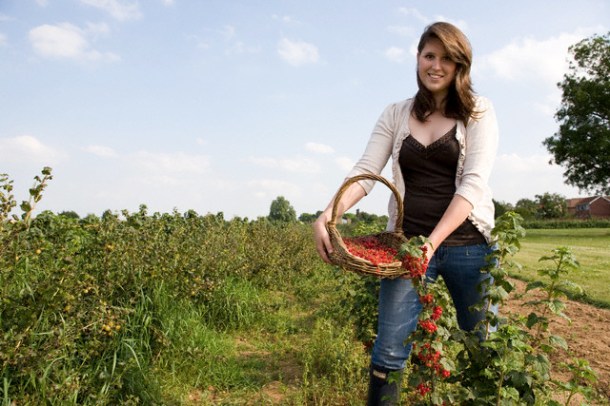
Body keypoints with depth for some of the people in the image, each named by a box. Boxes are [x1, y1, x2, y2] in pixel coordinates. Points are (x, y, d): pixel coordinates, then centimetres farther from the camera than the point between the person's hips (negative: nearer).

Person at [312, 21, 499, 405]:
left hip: (467, 244, 0)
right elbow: (365, 171, -3)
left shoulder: (478, 112, 2)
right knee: (389, 352, -1)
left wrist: (434, 241, -22)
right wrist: (329, 213, -21)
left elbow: (473, 183, -10)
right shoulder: (396, 114, 8)